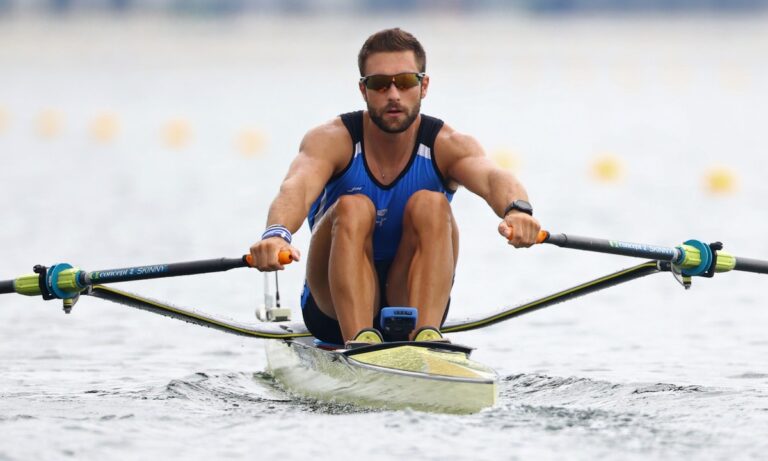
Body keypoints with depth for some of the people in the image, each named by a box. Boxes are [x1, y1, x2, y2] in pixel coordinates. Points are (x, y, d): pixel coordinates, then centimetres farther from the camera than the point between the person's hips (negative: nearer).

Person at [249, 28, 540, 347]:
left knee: (430, 205, -23)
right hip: (335, 308, -1)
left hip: (413, 301, 1)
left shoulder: (447, 146, -10)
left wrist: (516, 210, -58)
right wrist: (277, 233, -57)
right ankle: (359, 340, -43)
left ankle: (426, 335, -38)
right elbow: (297, 187, -34)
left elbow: (492, 178, -33)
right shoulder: (332, 141, -11)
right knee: (353, 208, -27)